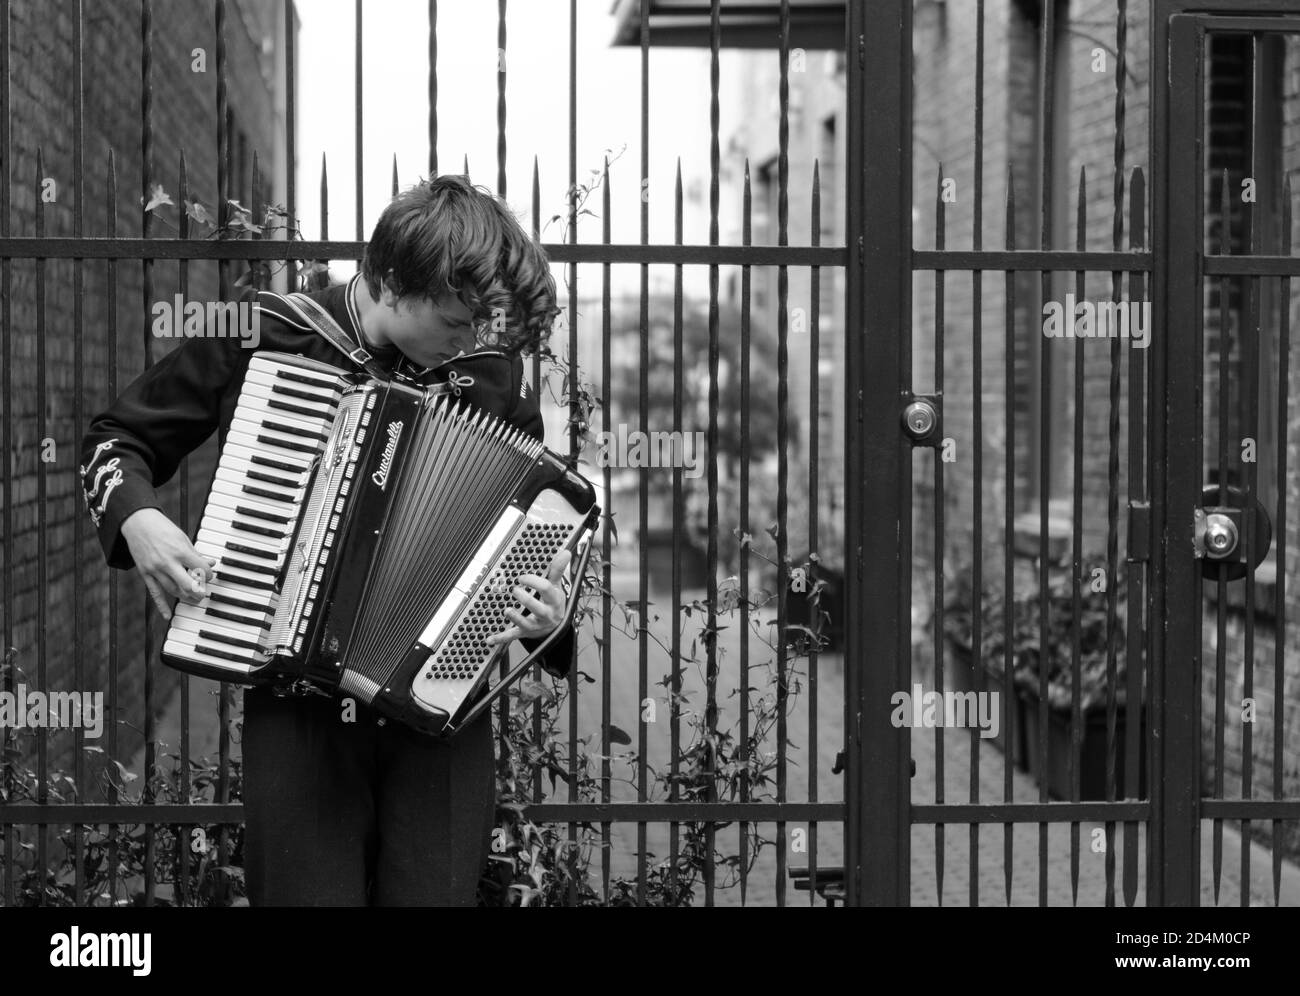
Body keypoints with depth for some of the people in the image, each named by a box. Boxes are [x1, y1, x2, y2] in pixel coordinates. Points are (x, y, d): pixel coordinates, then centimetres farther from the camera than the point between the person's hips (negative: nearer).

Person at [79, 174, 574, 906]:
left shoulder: (495, 373, 2)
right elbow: (116, 442, 9)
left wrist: (546, 611, -10)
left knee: (436, 891, -2)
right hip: (299, 707, -1)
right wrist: (138, 519, -12)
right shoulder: (262, 339, -3)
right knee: (306, 890, -5)